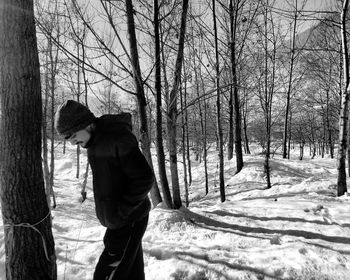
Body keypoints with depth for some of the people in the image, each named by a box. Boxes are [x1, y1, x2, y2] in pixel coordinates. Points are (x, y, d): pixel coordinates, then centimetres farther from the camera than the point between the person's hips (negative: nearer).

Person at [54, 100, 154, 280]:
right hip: (115, 221, 8)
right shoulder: (94, 141, 5)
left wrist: (120, 211, -19)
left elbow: (145, 178, -22)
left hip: (129, 220, -8)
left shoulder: (119, 138, -23)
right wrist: (108, 209, 5)